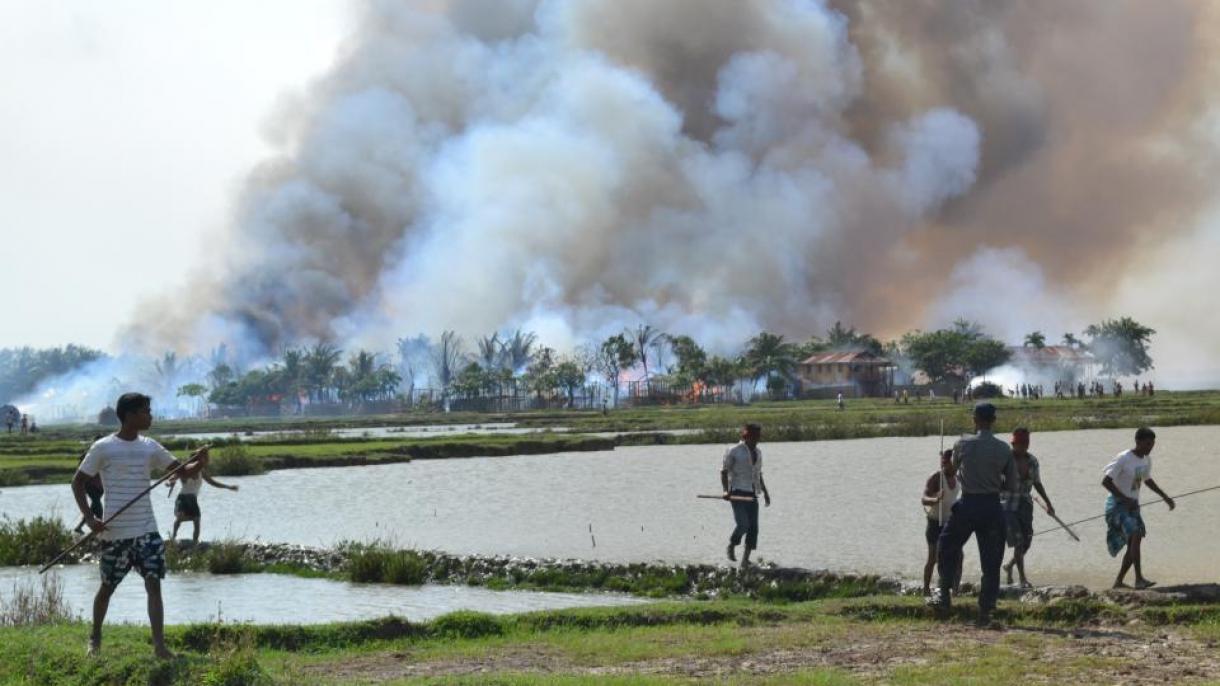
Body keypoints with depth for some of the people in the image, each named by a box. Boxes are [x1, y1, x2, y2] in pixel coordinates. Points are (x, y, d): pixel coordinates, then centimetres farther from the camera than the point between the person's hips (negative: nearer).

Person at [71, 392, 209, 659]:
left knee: (154, 584, -7)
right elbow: (78, 482, -1)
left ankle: (159, 645, -10)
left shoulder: (150, 447, 5)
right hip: (114, 532, -3)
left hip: (147, 530, 3)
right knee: (107, 586, 12)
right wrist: (89, 517, -11)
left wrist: (199, 463, -18)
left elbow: (183, 471, 5)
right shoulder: (103, 448, -8)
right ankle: (95, 638, 33)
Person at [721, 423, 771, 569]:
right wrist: (726, 490, -17)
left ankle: (745, 560, 5)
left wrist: (765, 492, 19)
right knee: (743, 524, -19)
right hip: (738, 493, -6)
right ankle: (731, 546, 10)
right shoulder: (733, 452, -4)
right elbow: (724, 471, -5)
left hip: (752, 494, 6)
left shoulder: (758, 453, 17)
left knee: (753, 527, -2)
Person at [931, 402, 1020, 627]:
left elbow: (954, 468, 14)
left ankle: (944, 595, 11)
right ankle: (986, 611, 6)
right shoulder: (1004, 449, -2)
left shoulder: (963, 444, -6)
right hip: (993, 506, 1)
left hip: (967, 505, -1)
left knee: (947, 549, 19)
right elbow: (1012, 485, 3)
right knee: (991, 562, 7)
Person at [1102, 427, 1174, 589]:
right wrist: (1125, 499, -23)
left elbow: (1147, 480, 25)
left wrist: (1165, 497, 19)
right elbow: (1106, 481, -20)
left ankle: (1119, 581, 14)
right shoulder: (1123, 459, -18)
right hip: (1118, 504, -8)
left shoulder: (1146, 459, 7)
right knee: (1136, 536, -23)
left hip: (1133, 505, 8)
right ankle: (1139, 579, -25)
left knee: (1133, 545, 4)